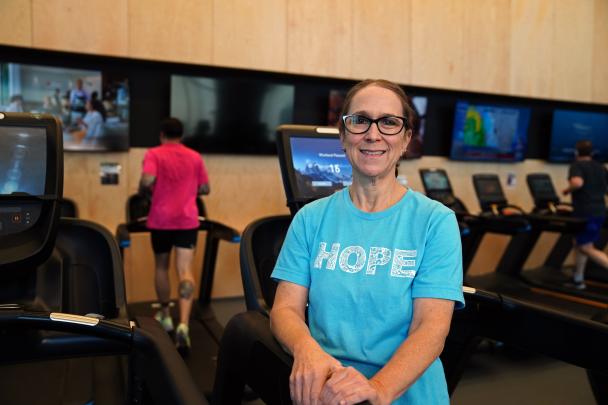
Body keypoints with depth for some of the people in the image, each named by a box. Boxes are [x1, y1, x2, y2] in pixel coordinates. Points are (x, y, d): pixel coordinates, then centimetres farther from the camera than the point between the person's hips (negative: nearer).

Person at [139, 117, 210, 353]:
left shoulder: (154, 154, -1)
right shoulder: (195, 157, 9)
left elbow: (147, 180, -17)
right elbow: (205, 189, 12)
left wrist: (143, 192, 4)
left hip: (161, 220, -1)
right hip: (187, 220, 1)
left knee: (161, 267, 19)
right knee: (185, 272, -6)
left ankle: (164, 316, 31)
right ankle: (183, 325, -20)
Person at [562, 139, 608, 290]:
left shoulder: (576, 166, -8)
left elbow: (577, 183, -27)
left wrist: (568, 190, -9)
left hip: (585, 213, -8)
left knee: (586, 248, -2)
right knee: (579, 244, 17)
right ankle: (578, 279, 21)